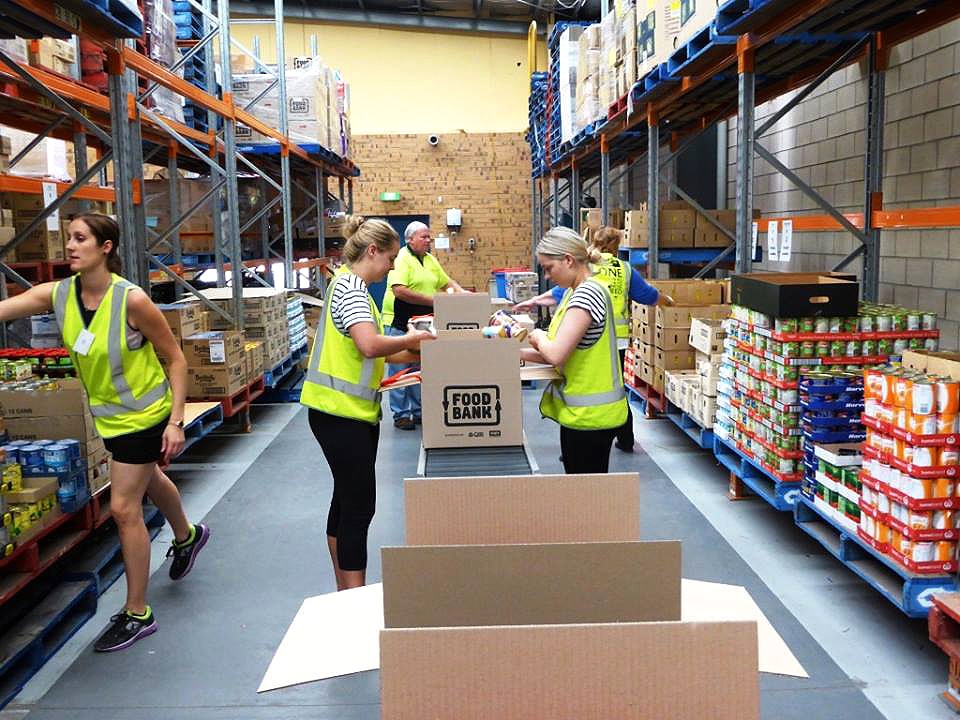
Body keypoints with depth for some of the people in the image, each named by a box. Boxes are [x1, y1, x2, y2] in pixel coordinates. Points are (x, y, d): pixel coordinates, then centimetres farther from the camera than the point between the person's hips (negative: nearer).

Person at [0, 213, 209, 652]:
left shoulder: (131, 300, -25)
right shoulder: (57, 294, -9)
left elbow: (176, 358, -17)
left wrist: (175, 420, -20)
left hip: (143, 414, -7)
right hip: (108, 414, 7)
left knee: (123, 508, -4)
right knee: (149, 481, 28)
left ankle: (137, 614, 11)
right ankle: (187, 536, 58)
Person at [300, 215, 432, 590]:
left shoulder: (351, 286, 16)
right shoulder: (350, 287, -15)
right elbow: (370, 345, -31)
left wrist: (408, 353, 12)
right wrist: (410, 339, -14)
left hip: (354, 412, 11)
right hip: (341, 413, -11)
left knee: (347, 501, 16)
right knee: (359, 507, -6)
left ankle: (347, 597, 27)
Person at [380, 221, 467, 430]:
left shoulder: (430, 259, 12)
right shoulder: (402, 259, -13)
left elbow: (446, 281, 23)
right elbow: (399, 291, -25)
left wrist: (460, 291, 2)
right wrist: (432, 300, -22)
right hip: (400, 323, -8)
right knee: (400, 370, 1)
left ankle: (418, 411, 24)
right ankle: (400, 414, 8)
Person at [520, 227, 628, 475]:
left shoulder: (588, 293, -19)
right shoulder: (574, 292, 12)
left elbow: (556, 354, -25)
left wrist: (539, 336, -5)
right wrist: (518, 353, 5)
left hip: (590, 414, -10)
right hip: (580, 410, 10)